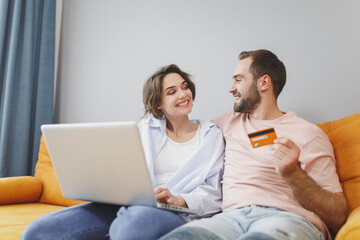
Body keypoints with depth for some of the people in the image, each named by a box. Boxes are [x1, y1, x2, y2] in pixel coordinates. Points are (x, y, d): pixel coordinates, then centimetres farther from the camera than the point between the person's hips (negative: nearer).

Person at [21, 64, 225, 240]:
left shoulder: (212, 134, 12)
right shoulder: (145, 129, 18)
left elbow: (213, 192, 4)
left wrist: (178, 199, -16)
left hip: (178, 212, -3)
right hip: (130, 204, 3)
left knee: (135, 221, -43)